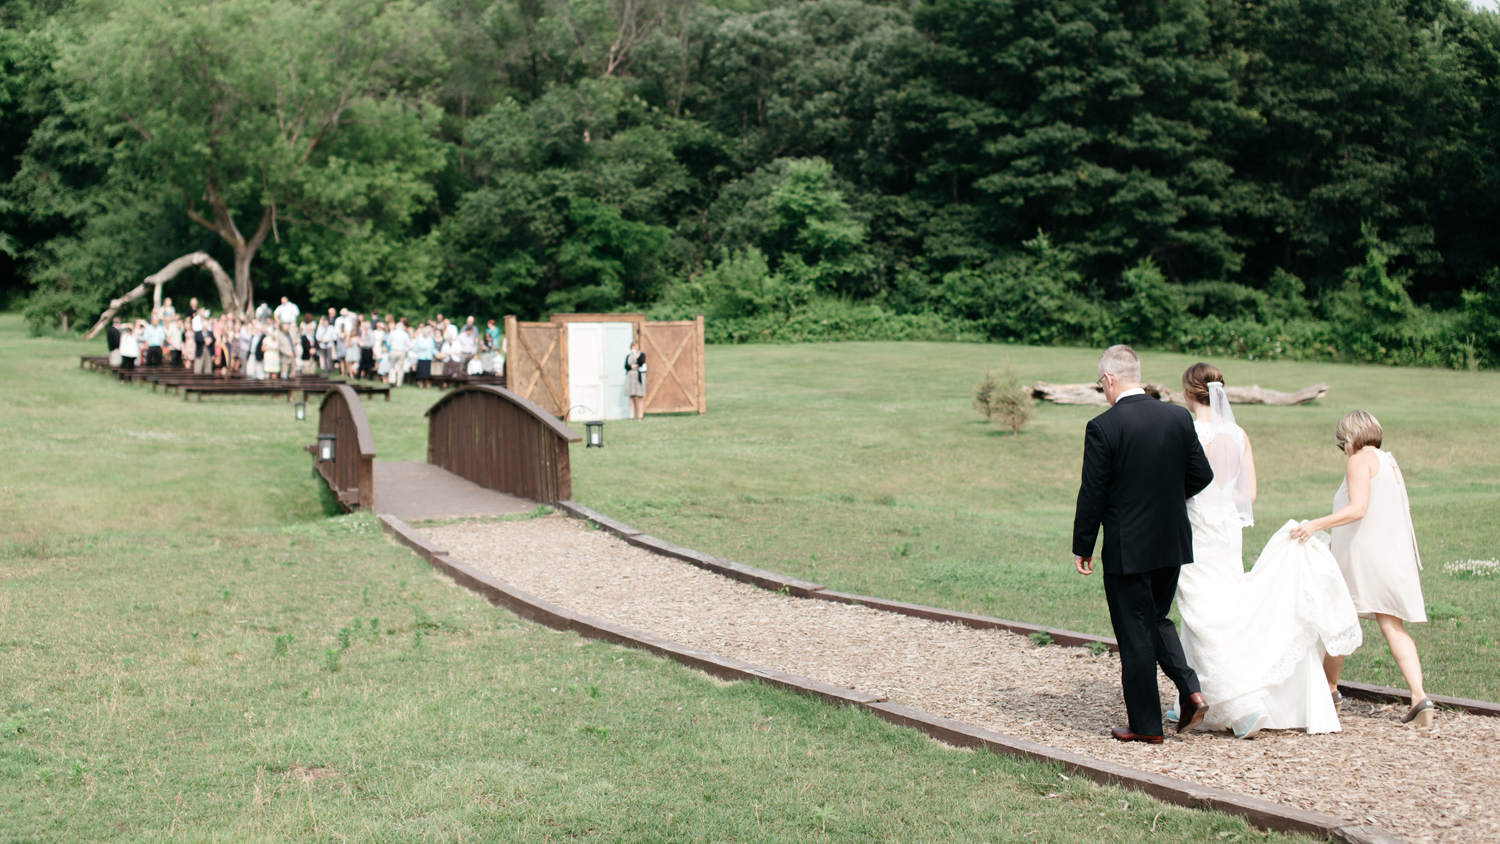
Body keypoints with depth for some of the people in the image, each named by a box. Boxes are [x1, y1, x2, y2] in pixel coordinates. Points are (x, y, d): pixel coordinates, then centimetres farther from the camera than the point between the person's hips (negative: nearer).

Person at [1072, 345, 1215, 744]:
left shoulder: (1103, 427, -16)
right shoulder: (1179, 417, -1)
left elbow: (1092, 494, -12)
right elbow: (1202, 474, 5)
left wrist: (1082, 548, -1)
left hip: (1127, 548, -5)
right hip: (1172, 543, 5)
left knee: (1135, 634, 6)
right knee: (1156, 620, 23)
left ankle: (1145, 724, 14)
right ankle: (1191, 690, 7)